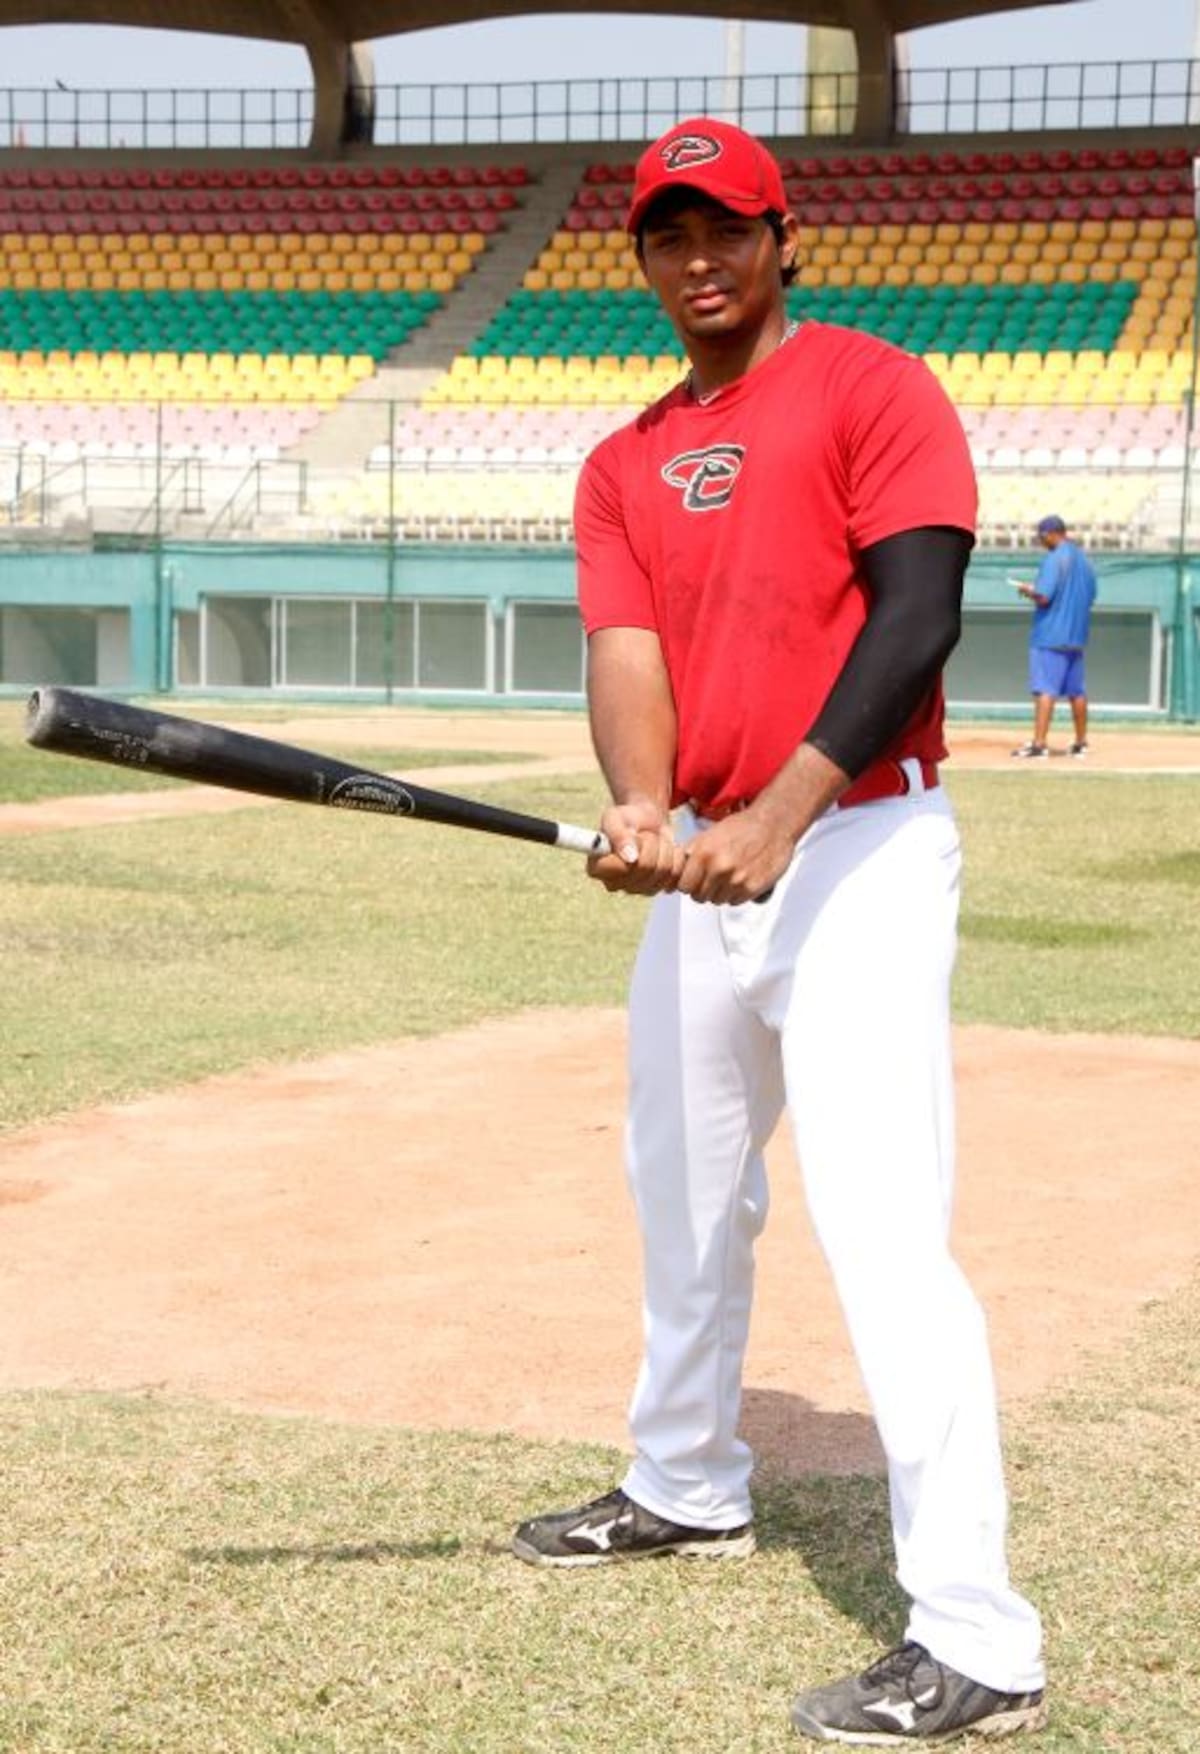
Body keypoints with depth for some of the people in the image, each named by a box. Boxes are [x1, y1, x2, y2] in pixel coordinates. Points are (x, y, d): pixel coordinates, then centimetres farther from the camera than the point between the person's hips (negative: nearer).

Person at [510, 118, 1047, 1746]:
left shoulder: (872, 391, -6)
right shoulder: (626, 465, 13)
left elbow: (917, 617, -18)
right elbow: (626, 655, -1)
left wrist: (778, 814, -29)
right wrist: (638, 807, -24)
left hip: (859, 850, -8)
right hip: (704, 865, 8)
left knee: (881, 1233, -16)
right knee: (685, 1197, 22)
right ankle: (688, 1489, 44)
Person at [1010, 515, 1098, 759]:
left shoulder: (1055, 559, -14)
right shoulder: (1085, 561, 11)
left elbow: (1043, 597, -20)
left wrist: (1027, 590, 0)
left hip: (1050, 636, -8)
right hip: (1076, 636, 8)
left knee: (1045, 689, -10)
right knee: (1076, 691, 14)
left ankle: (1039, 744, -16)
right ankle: (1081, 742, 20)